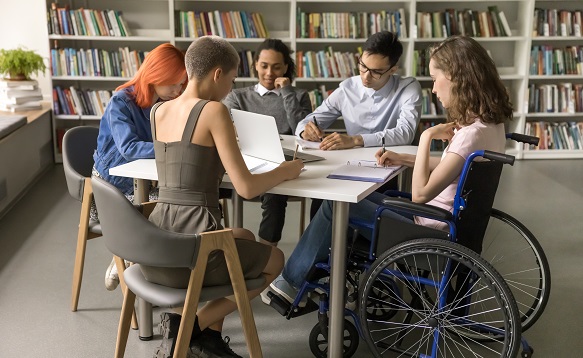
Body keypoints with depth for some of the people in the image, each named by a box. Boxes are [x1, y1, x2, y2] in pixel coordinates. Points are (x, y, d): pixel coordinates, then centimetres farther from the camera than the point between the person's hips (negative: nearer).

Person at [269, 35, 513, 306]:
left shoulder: (472, 134, -27)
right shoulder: (491, 122, 2)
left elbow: (420, 194, -27)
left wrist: (427, 137, -22)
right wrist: (404, 159, 7)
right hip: (448, 222, 9)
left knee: (336, 205, -1)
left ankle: (293, 280, 17)